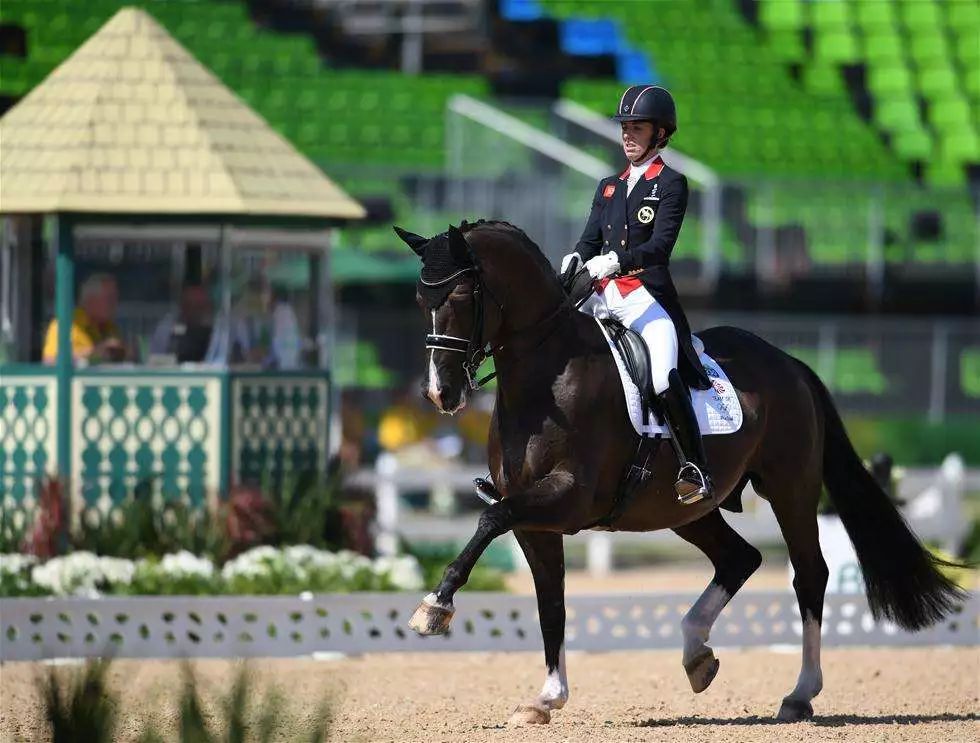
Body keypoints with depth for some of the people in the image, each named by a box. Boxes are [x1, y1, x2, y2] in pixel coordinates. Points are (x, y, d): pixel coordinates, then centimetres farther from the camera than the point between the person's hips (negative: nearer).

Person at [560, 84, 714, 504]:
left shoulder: (670, 185, 2)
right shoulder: (608, 188, 21)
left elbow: (660, 246, -10)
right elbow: (591, 241, 14)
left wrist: (616, 260, -26)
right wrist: (575, 260, -9)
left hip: (648, 296, -6)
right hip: (602, 297, 6)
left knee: (664, 377, -27)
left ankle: (694, 470, -22)